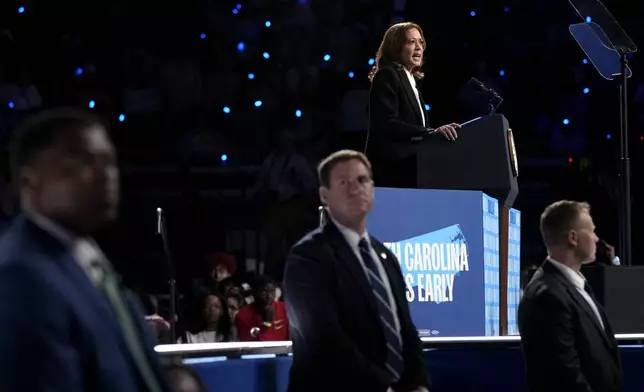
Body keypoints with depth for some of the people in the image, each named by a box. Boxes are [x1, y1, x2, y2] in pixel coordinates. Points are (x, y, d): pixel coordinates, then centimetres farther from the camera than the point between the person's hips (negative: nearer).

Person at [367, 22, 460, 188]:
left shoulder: (411, 80, 21)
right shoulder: (387, 76, -7)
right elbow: (387, 124, -20)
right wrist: (431, 132, -28)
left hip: (409, 167, 9)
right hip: (393, 170, -9)